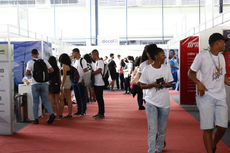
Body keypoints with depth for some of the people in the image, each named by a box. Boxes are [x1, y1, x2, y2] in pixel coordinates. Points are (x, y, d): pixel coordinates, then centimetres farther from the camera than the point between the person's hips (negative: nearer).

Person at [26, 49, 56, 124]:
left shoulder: (30, 62, -3)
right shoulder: (44, 61, 6)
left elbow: (27, 73, -13)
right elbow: (51, 70, 3)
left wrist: (31, 74, 8)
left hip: (35, 84, -2)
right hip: (44, 83, 3)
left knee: (35, 102, 7)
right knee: (45, 101, 11)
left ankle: (36, 119, 7)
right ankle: (51, 114, -8)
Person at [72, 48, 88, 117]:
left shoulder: (82, 61, -8)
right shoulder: (75, 61, 15)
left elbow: (85, 71, -12)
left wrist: (83, 80, -18)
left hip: (81, 82, -8)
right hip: (74, 81, 8)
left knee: (83, 96, 0)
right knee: (77, 97, 11)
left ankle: (83, 111, 6)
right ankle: (79, 110, 19)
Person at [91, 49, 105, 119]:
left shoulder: (100, 61, -11)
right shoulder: (96, 62, 18)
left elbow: (99, 70, -21)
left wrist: (91, 73, -15)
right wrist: (92, 73, 2)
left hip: (99, 83, -9)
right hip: (96, 83, 9)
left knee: (100, 98, -4)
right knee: (98, 98, 13)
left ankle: (102, 114, 2)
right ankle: (99, 113, 22)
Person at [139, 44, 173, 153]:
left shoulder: (166, 68, 2)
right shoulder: (147, 69, -8)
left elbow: (171, 83, 10)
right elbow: (142, 85, -2)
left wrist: (166, 85, -13)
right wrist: (153, 84, -19)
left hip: (164, 103, 4)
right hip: (151, 103, -3)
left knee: (162, 130, 14)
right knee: (153, 130, -9)